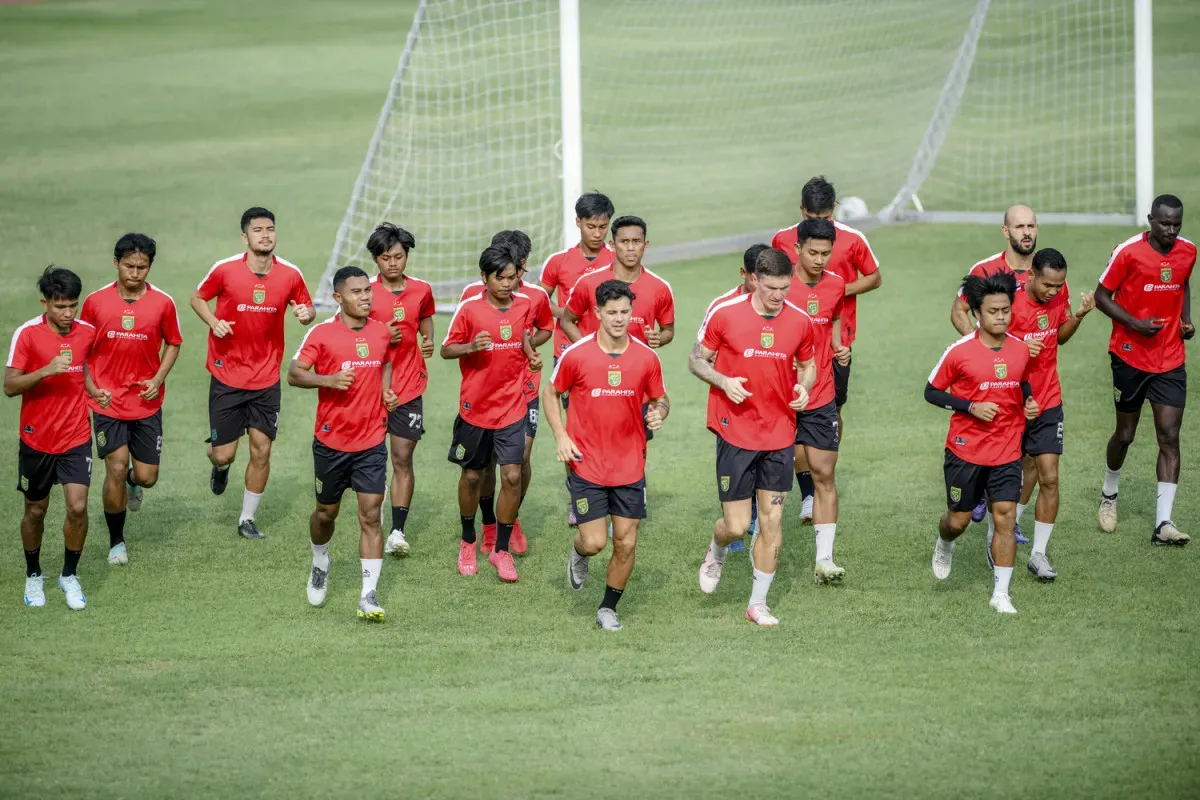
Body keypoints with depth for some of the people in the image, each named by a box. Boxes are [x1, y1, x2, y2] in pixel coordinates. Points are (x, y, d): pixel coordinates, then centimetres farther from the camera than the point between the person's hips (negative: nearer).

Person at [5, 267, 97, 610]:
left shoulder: (88, 332, -2)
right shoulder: (27, 334, -12)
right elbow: (9, 386, -16)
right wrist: (46, 370, -30)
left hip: (76, 439, 1)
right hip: (36, 439, -1)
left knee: (77, 507, -12)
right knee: (35, 510, 11)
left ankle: (70, 575, 8)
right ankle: (33, 576, 32)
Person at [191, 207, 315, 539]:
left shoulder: (290, 274, -5)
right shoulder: (225, 270, -11)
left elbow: (306, 308, 10)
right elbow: (198, 298, 5)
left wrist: (306, 313, -15)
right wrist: (213, 322, -14)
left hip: (266, 380, 2)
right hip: (227, 376, -2)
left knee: (261, 450, 0)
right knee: (223, 454, 0)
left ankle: (247, 520, 18)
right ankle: (220, 468, 40)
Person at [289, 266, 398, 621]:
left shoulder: (382, 332, 4)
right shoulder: (322, 333, -8)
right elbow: (294, 373, -13)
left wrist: (386, 390, 6)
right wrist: (329, 380, -29)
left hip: (372, 442, 2)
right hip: (331, 441, -2)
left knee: (371, 516, -8)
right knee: (326, 512, 14)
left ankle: (369, 596, -8)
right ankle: (320, 565, 44)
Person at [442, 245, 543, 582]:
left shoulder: (524, 304, -2)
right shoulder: (469, 309, -11)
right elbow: (446, 349, -5)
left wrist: (530, 353, -1)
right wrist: (471, 346, -24)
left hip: (512, 408, 1)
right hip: (475, 407, -1)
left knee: (512, 476, -7)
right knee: (472, 476, 11)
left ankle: (501, 550, 6)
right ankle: (468, 542, 33)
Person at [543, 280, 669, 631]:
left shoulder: (646, 357, -3)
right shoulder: (575, 355, -9)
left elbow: (660, 398, 12)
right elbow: (550, 392, 5)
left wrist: (659, 412, -13)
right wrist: (560, 436, -6)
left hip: (630, 466, 2)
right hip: (587, 465, -2)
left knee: (626, 543, 1)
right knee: (594, 541, -7)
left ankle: (608, 608, 21)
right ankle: (578, 554, 31)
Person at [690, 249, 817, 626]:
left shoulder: (800, 322, -1)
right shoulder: (724, 314, -9)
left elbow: (808, 365, 16)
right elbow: (697, 360, 2)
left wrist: (804, 387, -7)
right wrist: (723, 381, -17)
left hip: (780, 436, 2)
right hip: (735, 434, -2)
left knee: (772, 522, 2)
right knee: (737, 525, -2)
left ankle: (758, 603, 15)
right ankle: (716, 553, 34)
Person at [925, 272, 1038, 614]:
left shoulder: (1021, 349, 1)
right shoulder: (959, 351, -12)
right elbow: (932, 392, -5)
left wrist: (1029, 403, -2)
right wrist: (971, 407, -17)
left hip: (1007, 451, 2)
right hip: (965, 450, -2)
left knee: (1005, 516, -7)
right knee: (958, 520, 9)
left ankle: (1000, 593, 0)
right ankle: (944, 545, 47)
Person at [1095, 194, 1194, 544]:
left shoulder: (1188, 252, 1)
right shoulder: (1128, 252, -13)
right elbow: (1102, 296, -8)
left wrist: (1186, 319, 3)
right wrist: (1135, 323, -21)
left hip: (1171, 361, 3)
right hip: (1130, 355, -3)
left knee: (1170, 437, -8)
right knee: (1125, 434, 10)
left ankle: (1163, 523, -11)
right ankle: (1109, 494, 39)